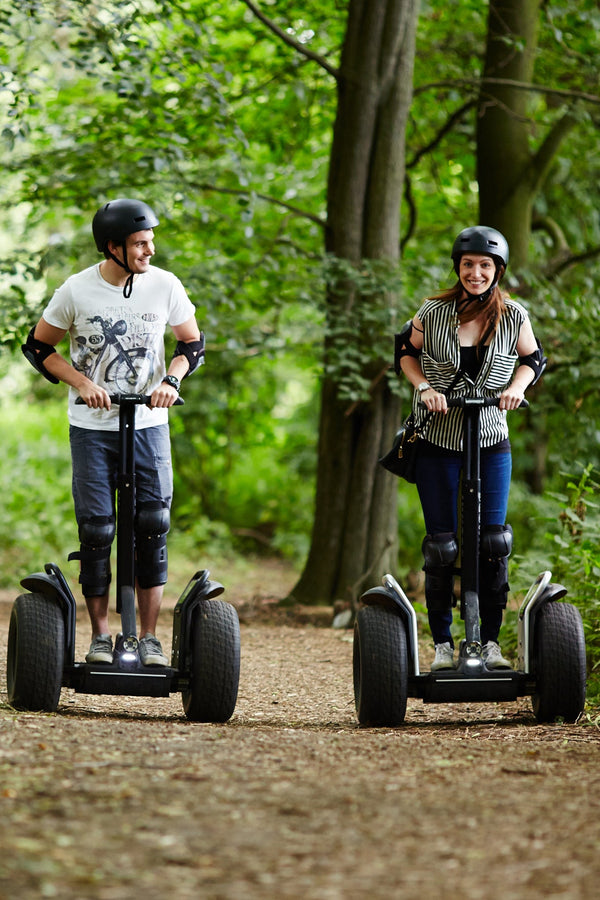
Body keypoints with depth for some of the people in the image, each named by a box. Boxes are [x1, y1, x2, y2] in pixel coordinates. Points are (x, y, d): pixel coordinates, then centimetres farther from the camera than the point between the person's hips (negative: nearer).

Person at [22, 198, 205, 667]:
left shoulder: (165, 286, -3)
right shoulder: (77, 290, -7)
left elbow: (192, 342, 9)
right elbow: (39, 346, 3)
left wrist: (171, 380, -10)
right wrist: (81, 382, -12)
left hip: (149, 423, 1)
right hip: (92, 427, -1)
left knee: (153, 526, -7)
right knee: (96, 531, -4)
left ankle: (150, 638, 1)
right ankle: (101, 637, 9)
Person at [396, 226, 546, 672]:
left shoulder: (514, 317, -4)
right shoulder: (434, 312, -6)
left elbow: (533, 358, 11)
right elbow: (406, 351, 8)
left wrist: (517, 386, -8)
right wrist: (425, 387, -9)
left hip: (491, 441, 1)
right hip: (437, 439, -1)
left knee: (494, 542, -3)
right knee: (442, 545, 0)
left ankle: (491, 642, 8)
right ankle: (443, 644, 10)